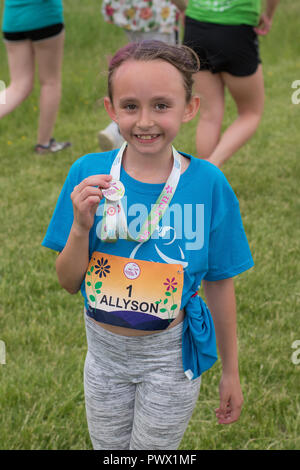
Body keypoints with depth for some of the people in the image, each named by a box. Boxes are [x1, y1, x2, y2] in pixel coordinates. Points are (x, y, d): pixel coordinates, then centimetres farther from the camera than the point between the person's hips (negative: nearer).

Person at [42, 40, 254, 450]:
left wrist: (231, 371, 2)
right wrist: (81, 227, -26)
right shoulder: (88, 174, -13)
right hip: (104, 347, 2)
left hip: (172, 354, -2)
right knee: (107, 447, 22)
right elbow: (69, 282, -7)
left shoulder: (208, 183, -16)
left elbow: (220, 283, -6)